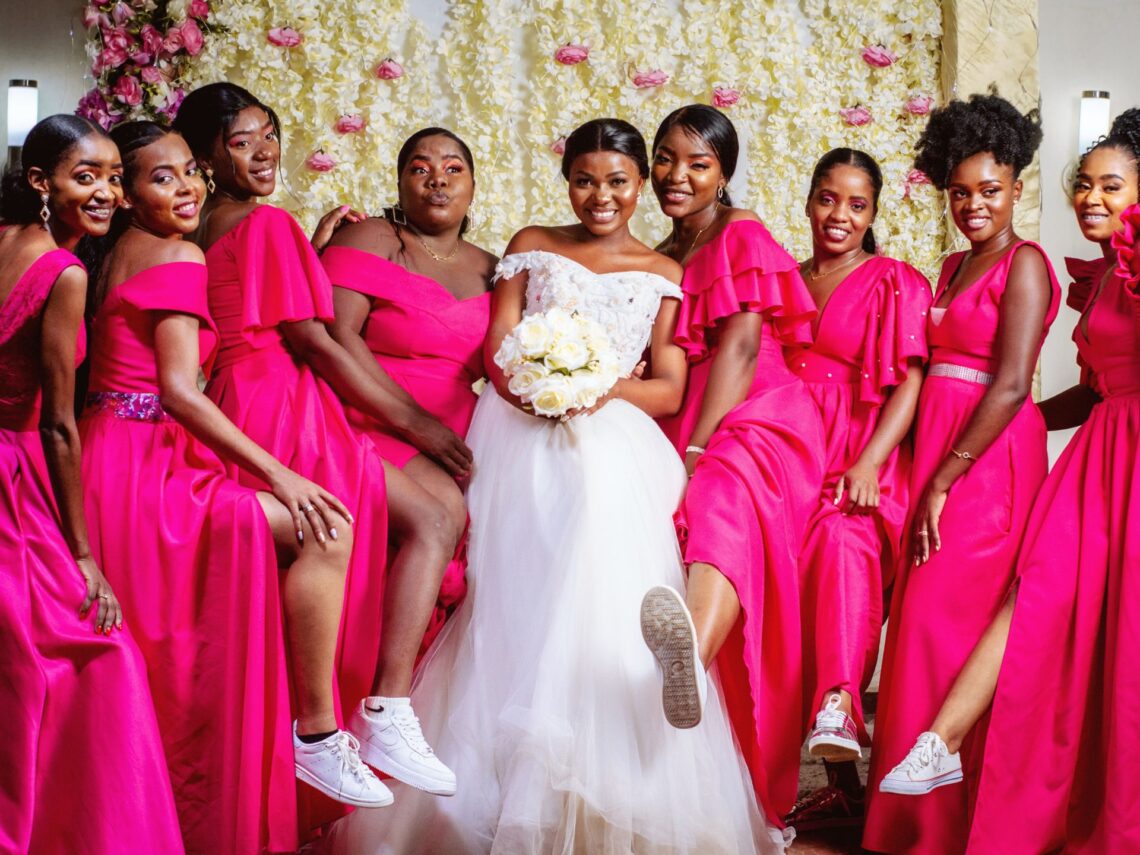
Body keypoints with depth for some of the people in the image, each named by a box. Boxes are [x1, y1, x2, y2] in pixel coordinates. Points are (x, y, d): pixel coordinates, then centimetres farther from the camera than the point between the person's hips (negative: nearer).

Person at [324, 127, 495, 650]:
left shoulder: (488, 270, 19)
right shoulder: (372, 241, 1)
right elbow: (335, 336, -12)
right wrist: (413, 420, -18)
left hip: (457, 433, 6)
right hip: (373, 424, -6)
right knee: (443, 507, -29)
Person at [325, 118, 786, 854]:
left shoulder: (661, 274, 15)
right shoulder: (531, 247, 18)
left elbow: (669, 391, 8)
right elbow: (498, 353, 9)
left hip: (613, 445, -1)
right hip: (521, 442, 1)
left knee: (601, 607, -21)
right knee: (511, 606, -14)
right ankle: (501, 795, -10)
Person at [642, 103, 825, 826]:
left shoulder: (744, 235, 3)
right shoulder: (663, 256, 25)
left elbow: (741, 344, -9)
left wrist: (696, 450, -18)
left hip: (756, 415, -9)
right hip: (682, 423, 9)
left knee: (725, 501, -37)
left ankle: (695, 654, -68)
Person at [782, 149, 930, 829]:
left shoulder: (897, 283, 6)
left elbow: (910, 383, -4)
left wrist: (868, 463, -17)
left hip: (863, 464, -4)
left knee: (842, 541, -33)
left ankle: (840, 712, -40)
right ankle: (841, 779, -13)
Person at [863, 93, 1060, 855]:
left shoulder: (1024, 264, -8)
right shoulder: (954, 267, 16)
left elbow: (1011, 386, -16)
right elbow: (936, 367, 13)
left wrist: (940, 483, -16)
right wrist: (924, 471, 2)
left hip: (989, 461, -7)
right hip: (938, 448, 7)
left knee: (942, 620, -7)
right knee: (922, 616, 8)